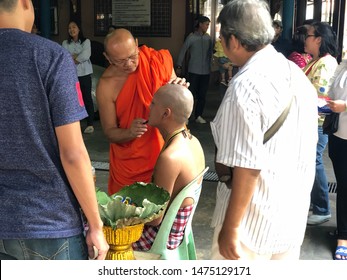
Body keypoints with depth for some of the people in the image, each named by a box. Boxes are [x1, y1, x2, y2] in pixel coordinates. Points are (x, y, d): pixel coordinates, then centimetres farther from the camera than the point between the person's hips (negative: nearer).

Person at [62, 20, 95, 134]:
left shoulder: (86, 41, 1)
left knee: (87, 98, -2)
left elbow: (86, 56, -13)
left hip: (84, 73, -2)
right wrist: (79, 56, -10)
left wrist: (72, 58, -5)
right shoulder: (65, 43, 9)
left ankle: (90, 124, 2)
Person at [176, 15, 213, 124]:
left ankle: (198, 116, 17)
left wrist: (209, 66, 11)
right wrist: (179, 66, -2)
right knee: (191, 93, -2)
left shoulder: (208, 38, 5)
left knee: (202, 95, 5)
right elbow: (183, 51, -1)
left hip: (205, 71, 4)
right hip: (194, 71, -3)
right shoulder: (191, 37, -5)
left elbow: (210, 53, 13)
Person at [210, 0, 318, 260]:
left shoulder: (246, 85, -22)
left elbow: (247, 166, -24)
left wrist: (231, 228, -17)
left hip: (254, 219, -7)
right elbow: (309, 146, 12)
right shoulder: (298, 75, 3)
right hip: (295, 214, 8)